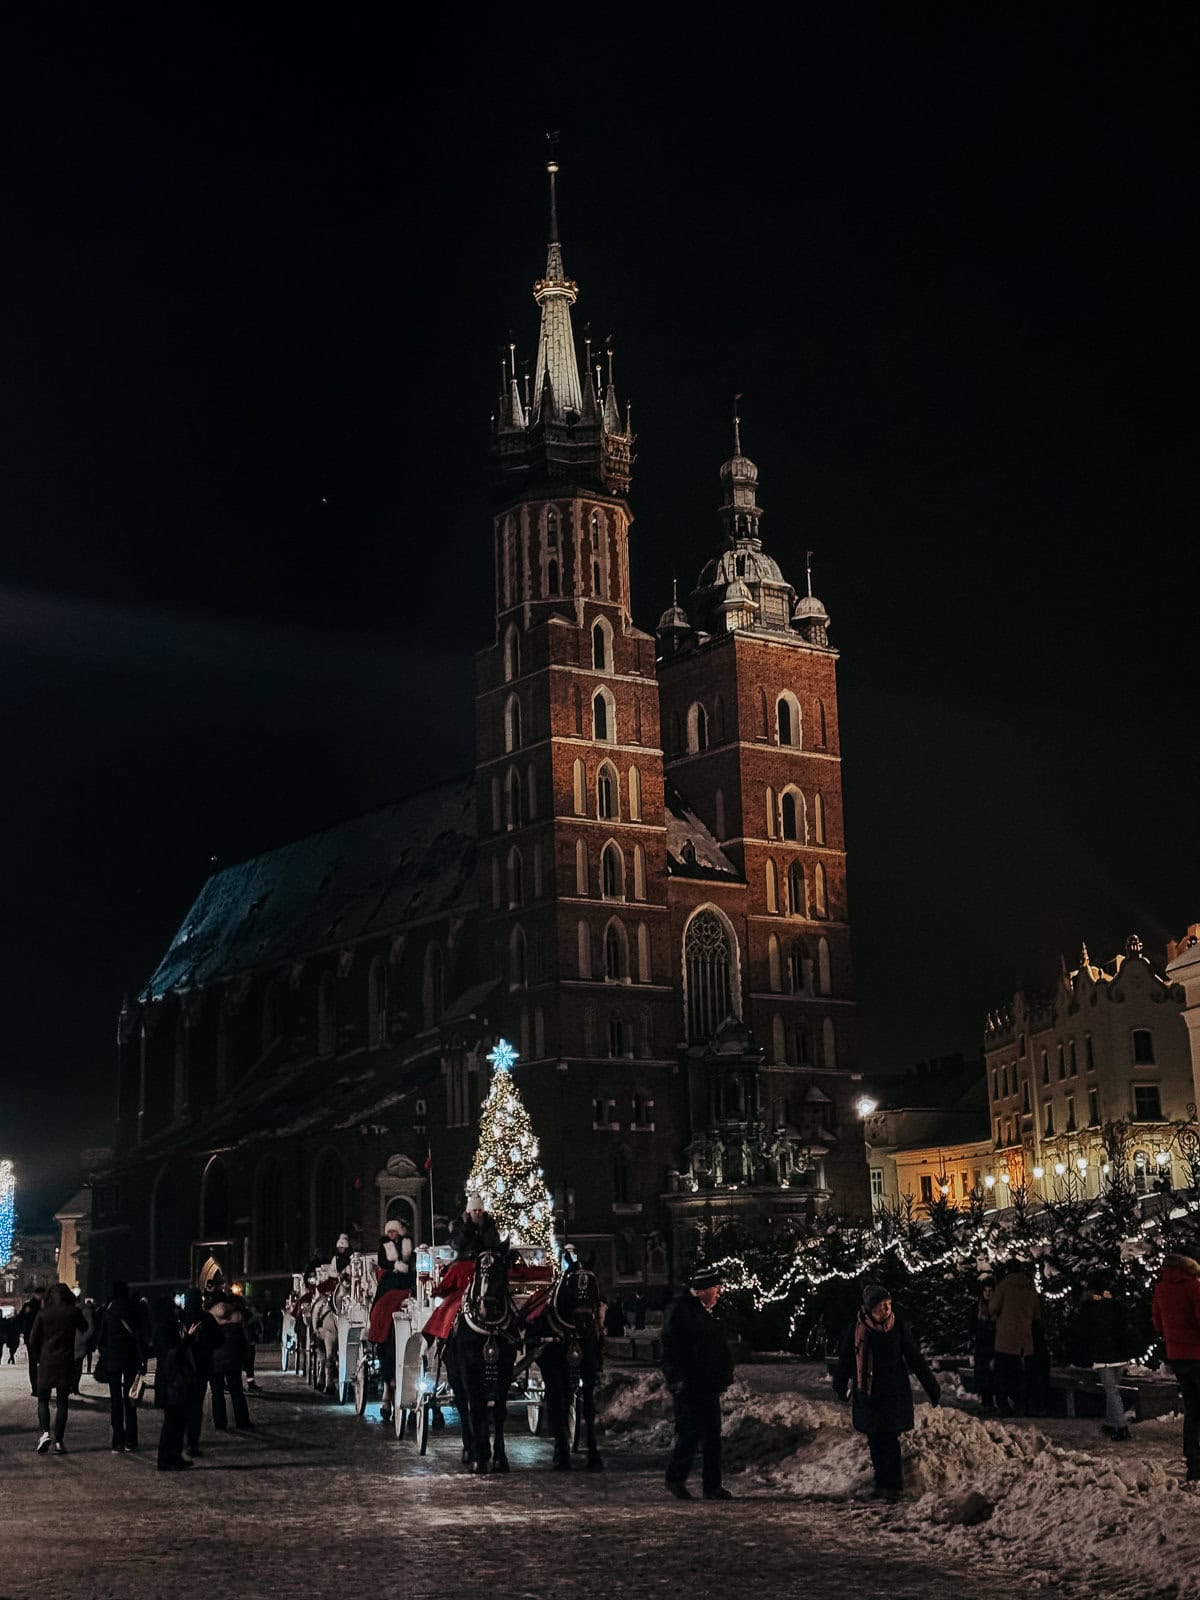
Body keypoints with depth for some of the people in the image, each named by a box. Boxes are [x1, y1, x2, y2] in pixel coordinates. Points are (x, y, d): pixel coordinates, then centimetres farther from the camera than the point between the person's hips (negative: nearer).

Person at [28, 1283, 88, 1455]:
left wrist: (37, 1358, 10)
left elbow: (33, 1339, -1)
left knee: (43, 1400, 12)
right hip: (66, 1363, 0)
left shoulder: (43, 1313, -2)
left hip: (46, 1362, 0)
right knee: (62, 1402, 6)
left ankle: (45, 1433, -9)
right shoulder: (74, 1312, -3)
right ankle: (58, 1442, 3)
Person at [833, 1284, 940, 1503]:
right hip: (867, 1394, 1)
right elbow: (845, 1359, 7)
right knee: (875, 1440, 6)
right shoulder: (856, 1329, -5)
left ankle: (891, 1485, 0)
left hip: (894, 1393, -1)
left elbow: (916, 1359, 1)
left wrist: (932, 1388, 3)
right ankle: (882, 1483, 18)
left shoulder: (898, 1328, -4)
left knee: (890, 1439, -6)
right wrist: (840, 1387, 11)